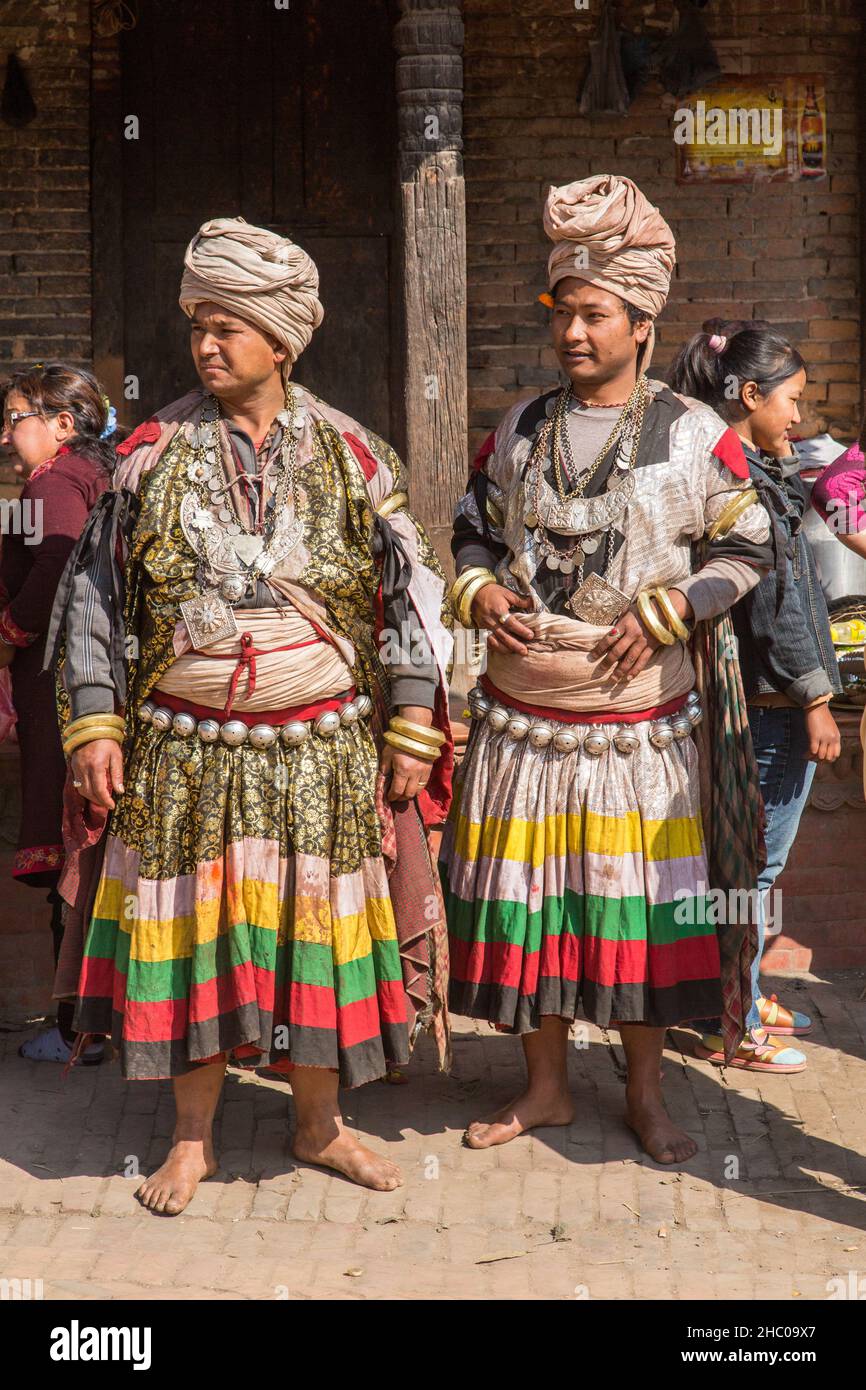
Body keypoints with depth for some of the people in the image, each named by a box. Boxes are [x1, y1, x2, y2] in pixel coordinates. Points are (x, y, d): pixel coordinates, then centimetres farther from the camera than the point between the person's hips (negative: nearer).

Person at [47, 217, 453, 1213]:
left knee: (316, 927, 7)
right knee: (193, 928, 5)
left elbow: (410, 594, 4)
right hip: (186, 749, 0)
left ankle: (319, 1125, 25)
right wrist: (95, 723, -3)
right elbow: (96, 594, 4)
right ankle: (192, 1139, 21)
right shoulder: (155, 453, 1)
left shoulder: (348, 455, 1)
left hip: (323, 749, 0)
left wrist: (413, 724, 0)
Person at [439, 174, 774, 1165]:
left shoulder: (692, 435, -4)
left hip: (639, 721, -3)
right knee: (527, 898, 8)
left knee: (638, 902, 5)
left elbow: (749, 547, 0)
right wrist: (481, 594, -4)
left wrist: (665, 612, -12)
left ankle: (645, 1093, 21)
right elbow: (471, 531, 17)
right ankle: (544, 1086, 24)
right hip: (521, 717, 3)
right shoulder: (519, 430, 7)